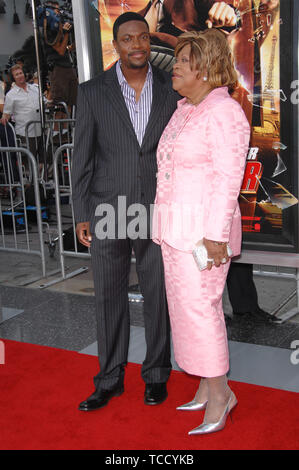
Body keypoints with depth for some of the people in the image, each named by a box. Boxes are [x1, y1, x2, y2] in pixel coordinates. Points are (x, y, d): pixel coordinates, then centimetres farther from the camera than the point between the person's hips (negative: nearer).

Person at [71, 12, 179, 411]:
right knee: (109, 296, 9)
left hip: (157, 211, 1)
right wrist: (82, 215, -3)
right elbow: (83, 157, 1)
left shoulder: (171, 89, 1)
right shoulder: (93, 92, -1)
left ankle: (156, 374, 28)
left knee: (158, 295, 9)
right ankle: (110, 379, 25)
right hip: (108, 212, 0)